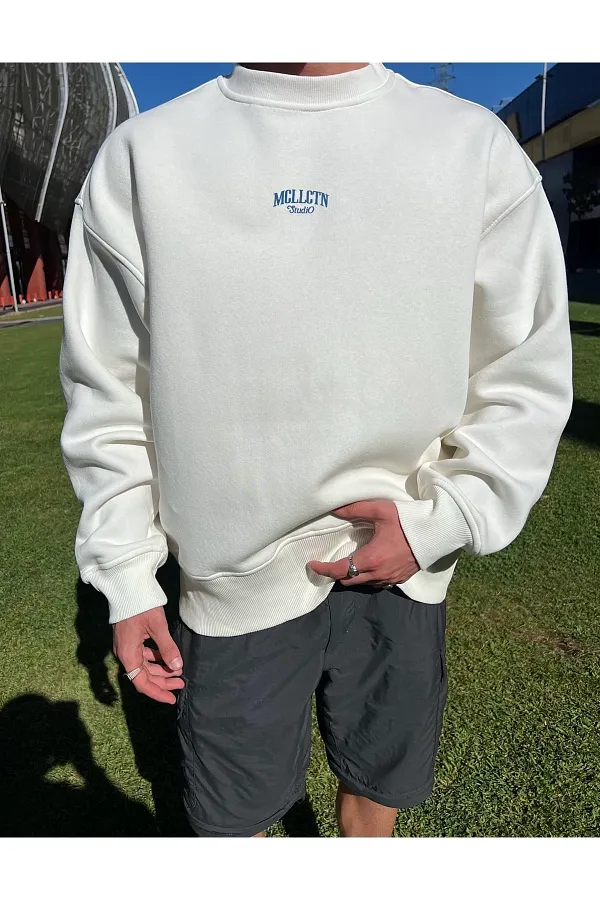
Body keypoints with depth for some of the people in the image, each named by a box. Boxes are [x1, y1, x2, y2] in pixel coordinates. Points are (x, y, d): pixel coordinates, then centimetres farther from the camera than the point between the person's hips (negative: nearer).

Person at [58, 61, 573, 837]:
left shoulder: (474, 145, -1)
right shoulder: (140, 155, -1)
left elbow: (527, 379, 1)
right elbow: (108, 394, 1)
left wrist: (441, 523, -10)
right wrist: (126, 580, 1)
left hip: (401, 570, 2)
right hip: (231, 580, 0)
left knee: (377, 787, 24)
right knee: (231, 814, 17)